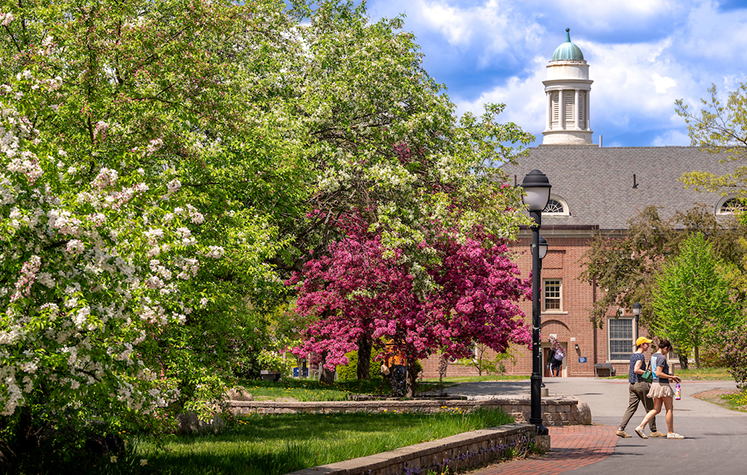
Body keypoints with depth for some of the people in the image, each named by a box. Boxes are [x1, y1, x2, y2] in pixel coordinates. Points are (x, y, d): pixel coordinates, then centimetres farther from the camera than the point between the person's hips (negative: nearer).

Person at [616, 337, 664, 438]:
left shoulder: (633, 355, 15)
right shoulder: (641, 356, -13)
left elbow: (629, 371, 23)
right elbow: (636, 369, -24)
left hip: (632, 384, 8)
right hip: (641, 384, -8)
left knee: (631, 407, 2)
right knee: (650, 408, 3)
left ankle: (621, 428, -11)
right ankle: (654, 431, 10)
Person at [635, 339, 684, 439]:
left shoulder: (653, 356, 13)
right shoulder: (662, 358, -16)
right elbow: (658, 373, -22)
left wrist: (668, 374, 19)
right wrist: (671, 377, -13)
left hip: (655, 384, 9)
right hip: (663, 385, -9)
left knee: (656, 409, 10)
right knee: (670, 409, 2)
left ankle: (641, 427, -2)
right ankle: (670, 433, 7)